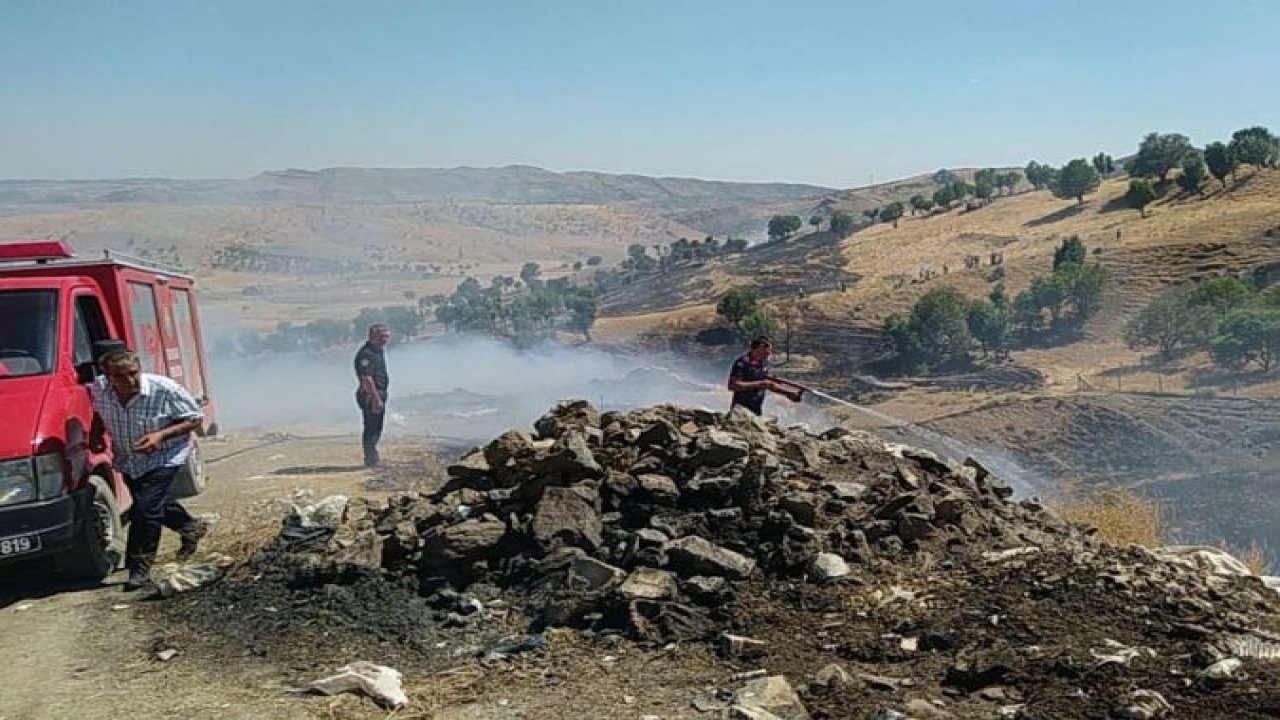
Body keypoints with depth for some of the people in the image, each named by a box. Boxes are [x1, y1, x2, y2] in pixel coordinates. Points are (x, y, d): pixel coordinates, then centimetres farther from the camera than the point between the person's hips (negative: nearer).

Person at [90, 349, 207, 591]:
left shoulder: (165, 389, -28)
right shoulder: (99, 389, -14)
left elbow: (195, 419, -18)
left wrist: (161, 435, -31)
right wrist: (96, 434, -7)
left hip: (164, 456, -6)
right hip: (127, 460, 6)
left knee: (145, 508, -17)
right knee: (149, 503, 21)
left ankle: (139, 569, -4)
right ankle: (191, 528, 48)